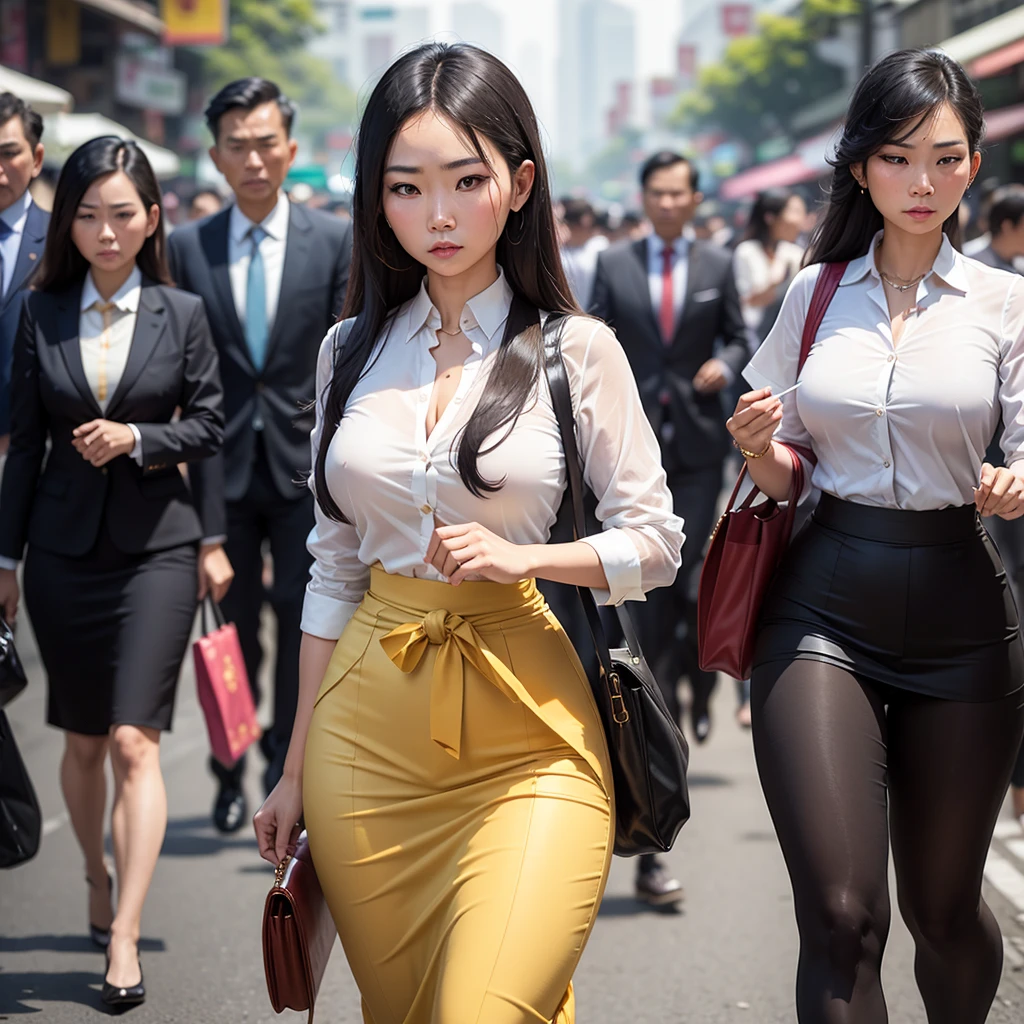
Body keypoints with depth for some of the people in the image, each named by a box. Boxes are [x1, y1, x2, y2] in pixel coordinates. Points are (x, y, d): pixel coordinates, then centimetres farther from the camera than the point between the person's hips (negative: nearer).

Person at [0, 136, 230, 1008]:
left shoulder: (182, 314, 0)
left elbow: (208, 423, 3)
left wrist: (137, 436, -15)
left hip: (156, 544, -2)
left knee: (135, 740, -10)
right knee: (82, 738, 12)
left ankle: (124, 936, -11)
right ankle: (99, 879, 35)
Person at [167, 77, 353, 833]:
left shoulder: (335, 240, 2)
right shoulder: (188, 247, 3)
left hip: (306, 465, -1)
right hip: (223, 464, 1)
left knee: (302, 619, -2)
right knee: (232, 626, 9)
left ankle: (288, 769, 8)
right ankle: (231, 774, 22)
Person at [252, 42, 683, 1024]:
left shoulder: (576, 351, -1)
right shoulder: (352, 351, 8)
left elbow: (654, 543, 3)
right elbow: (334, 565, 13)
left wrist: (522, 555, -15)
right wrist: (297, 766, 12)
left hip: (526, 735, -3)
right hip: (368, 726, 3)